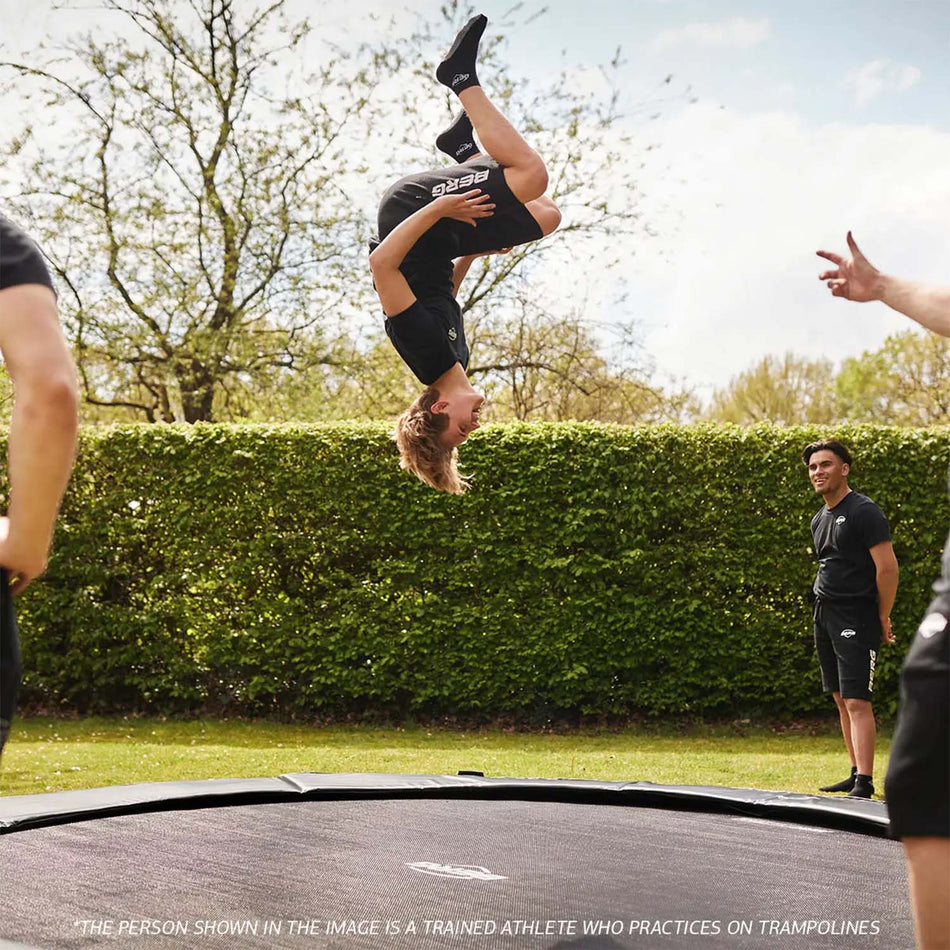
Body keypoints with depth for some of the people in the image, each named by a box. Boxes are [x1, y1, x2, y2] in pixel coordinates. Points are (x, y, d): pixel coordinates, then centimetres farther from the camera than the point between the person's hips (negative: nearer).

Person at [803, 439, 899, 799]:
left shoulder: (863, 511, -11)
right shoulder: (819, 520, 16)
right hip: (823, 614, 9)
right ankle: (856, 774, 18)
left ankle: (864, 785, -16)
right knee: (841, 699, 11)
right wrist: (824, 605, 16)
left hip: (855, 617, -9)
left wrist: (883, 619, -11)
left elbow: (887, 567, -14)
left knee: (856, 700, -14)